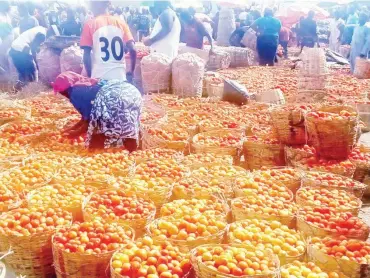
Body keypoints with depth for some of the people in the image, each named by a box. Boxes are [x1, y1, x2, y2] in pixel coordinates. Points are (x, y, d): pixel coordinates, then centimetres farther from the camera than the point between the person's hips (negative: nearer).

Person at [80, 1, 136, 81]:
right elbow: (132, 49, -1)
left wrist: (90, 76, 7)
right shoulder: (120, 22, 6)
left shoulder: (90, 24, 0)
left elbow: (86, 54, -4)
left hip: (99, 77, -2)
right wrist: (131, 71, 11)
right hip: (120, 76, 3)